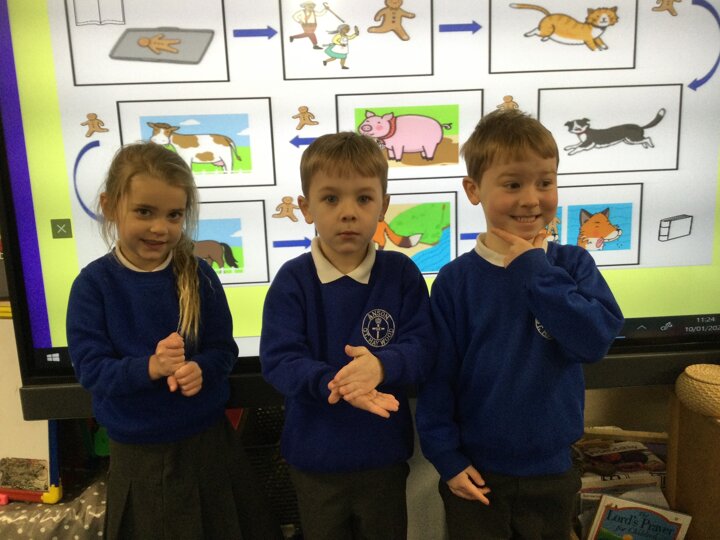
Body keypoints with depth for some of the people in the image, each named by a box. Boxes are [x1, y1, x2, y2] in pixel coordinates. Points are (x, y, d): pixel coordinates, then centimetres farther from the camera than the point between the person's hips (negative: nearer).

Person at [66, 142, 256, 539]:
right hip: (136, 450, -1)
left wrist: (201, 369, -26)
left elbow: (224, 349, -4)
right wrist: (149, 367, -31)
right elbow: (89, 367, -14)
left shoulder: (198, 275, -8)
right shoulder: (94, 283, -11)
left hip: (205, 439, 1)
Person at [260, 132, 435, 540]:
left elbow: (422, 349, -13)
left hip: (384, 453, 1)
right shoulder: (293, 280, -13)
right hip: (315, 456, 0)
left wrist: (381, 364, -35)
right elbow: (279, 360, -18)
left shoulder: (402, 273, -10)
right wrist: (335, 384, -36)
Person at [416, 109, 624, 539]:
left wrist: (533, 267, -21)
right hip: (475, 473, -1)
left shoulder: (573, 264, -6)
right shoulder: (455, 280, -11)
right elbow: (438, 374, -7)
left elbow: (597, 340, -20)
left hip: (551, 472, 2)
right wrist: (446, 458, -6)